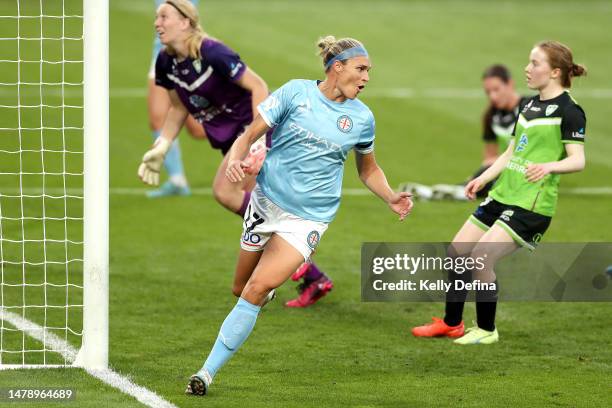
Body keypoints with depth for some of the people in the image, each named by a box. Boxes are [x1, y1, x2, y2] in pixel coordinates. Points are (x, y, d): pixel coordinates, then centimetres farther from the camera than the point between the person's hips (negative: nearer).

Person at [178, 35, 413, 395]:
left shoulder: (362, 118, 2)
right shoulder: (296, 92, -5)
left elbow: (368, 168, 19)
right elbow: (250, 135, -3)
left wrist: (392, 198, 3)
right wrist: (236, 159, -24)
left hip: (309, 217, -1)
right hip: (267, 201, 1)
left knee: (258, 289, -17)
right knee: (242, 289, 8)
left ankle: (208, 372, -15)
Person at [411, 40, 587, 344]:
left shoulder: (568, 111, -11)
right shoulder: (529, 106, 15)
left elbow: (578, 160, -19)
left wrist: (548, 166, -37)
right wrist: (482, 179, 11)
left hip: (532, 204, -9)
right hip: (502, 194, 9)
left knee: (481, 257, -17)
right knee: (457, 251, 7)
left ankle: (486, 330, 1)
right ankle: (451, 323, 22)